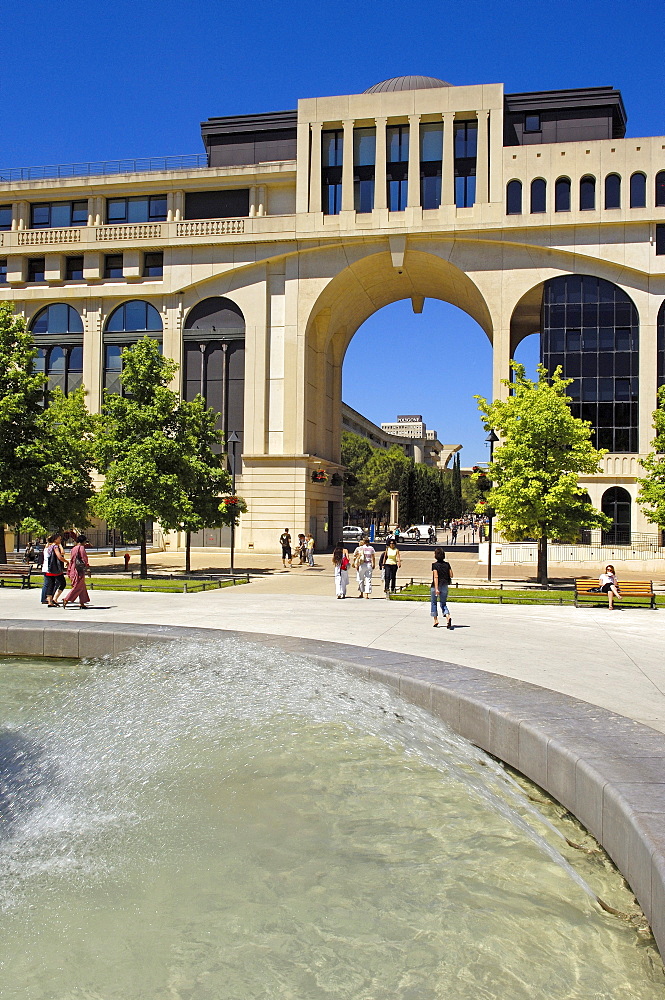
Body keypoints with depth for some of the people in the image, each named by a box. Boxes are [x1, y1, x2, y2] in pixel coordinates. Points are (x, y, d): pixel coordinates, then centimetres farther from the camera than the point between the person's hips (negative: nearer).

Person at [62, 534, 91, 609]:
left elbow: (71, 561, 16)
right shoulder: (81, 548, -9)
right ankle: (66, 600, -13)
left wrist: (69, 572, 20)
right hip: (80, 571, -9)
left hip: (73, 570, 9)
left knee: (83, 587, 14)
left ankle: (82, 603, 16)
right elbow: (84, 559, -15)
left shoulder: (73, 549, 14)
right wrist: (88, 569, -14)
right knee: (77, 587, -6)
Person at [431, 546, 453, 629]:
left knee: (433, 603, 15)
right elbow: (451, 575, 3)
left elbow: (436, 577, -18)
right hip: (445, 586, 4)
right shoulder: (447, 564, 2)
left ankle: (435, 620, 14)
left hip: (436, 586, -4)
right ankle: (448, 617, -17)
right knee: (443, 604, 10)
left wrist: (436, 588, -21)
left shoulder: (435, 564, -11)